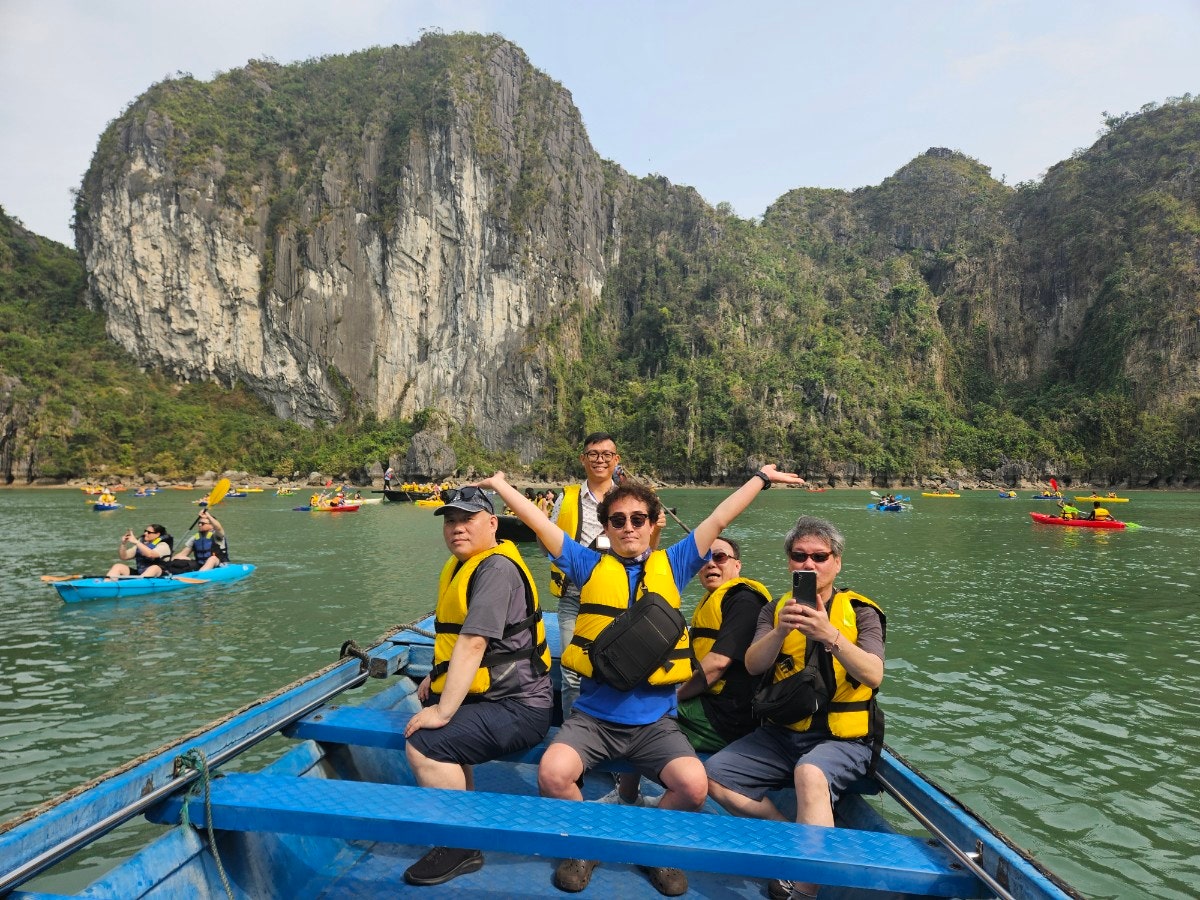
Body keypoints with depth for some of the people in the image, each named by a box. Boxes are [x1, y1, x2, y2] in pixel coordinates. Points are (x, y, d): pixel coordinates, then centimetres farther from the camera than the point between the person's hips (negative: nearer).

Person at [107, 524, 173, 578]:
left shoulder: (163, 545, -4)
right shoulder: (141, 543, 18)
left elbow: (150, 554, -25)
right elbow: (124, 556, 16)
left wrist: (136, 542, -26)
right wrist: (123, 544, 0)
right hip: (137, 574, 7)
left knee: (154, 568, -39)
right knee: (118, 566, -10)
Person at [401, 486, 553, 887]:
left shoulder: (496, 568, -21)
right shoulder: (461, 565, 10)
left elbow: (473, 643, -27)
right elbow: (456, 635, 23)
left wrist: (444, 711, -26)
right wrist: (439, 675, 11)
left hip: (519, 707, -11)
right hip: (489, 693, 11)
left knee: (424, 746, -21)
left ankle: (462, 847, -1)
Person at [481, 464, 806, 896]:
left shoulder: (671, 565, 7)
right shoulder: (590, 566, 5)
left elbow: (719, 519, 9)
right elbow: (539, 522, 6)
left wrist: (762, 477, 13)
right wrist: (500, 485, 8)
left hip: (654, 720, 0)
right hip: (592, 716, 0)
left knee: (694, 786, -22)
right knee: (552, 775, -24)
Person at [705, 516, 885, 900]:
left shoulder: (861, 612, -2)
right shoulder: (776, 610, 7)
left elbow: (873, 675, -18)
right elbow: (753, 665, -9)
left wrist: (830, 635, -34)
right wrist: (781, 630, -28)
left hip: (843, 740, -4)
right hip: (782, 733, 4)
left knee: (810, 773, -35)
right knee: (714, 776, -12)